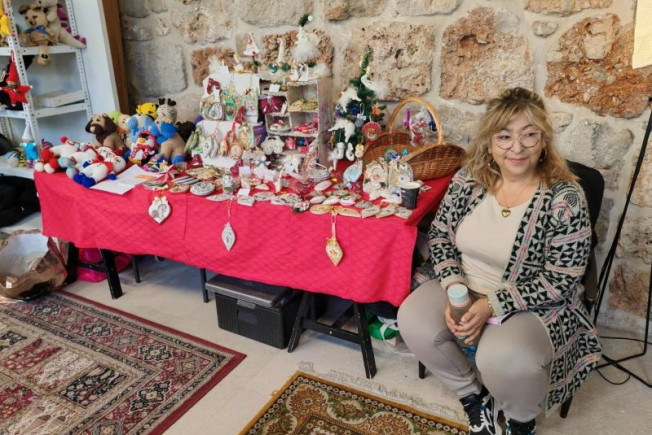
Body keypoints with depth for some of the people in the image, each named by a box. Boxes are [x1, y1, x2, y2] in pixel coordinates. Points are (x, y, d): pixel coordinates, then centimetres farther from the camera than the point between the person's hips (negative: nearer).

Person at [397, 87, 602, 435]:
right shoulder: (468, 178, -6)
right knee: (412, 321, -20)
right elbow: (440, 234, 2)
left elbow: (560, 281, -16)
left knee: (502, 361, -32)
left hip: (531, 305, -4)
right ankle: (473, 396, 9)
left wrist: (491, 304, -23)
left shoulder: (564, 199, -17)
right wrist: (454, 287, -15)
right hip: (463, 289, 4)